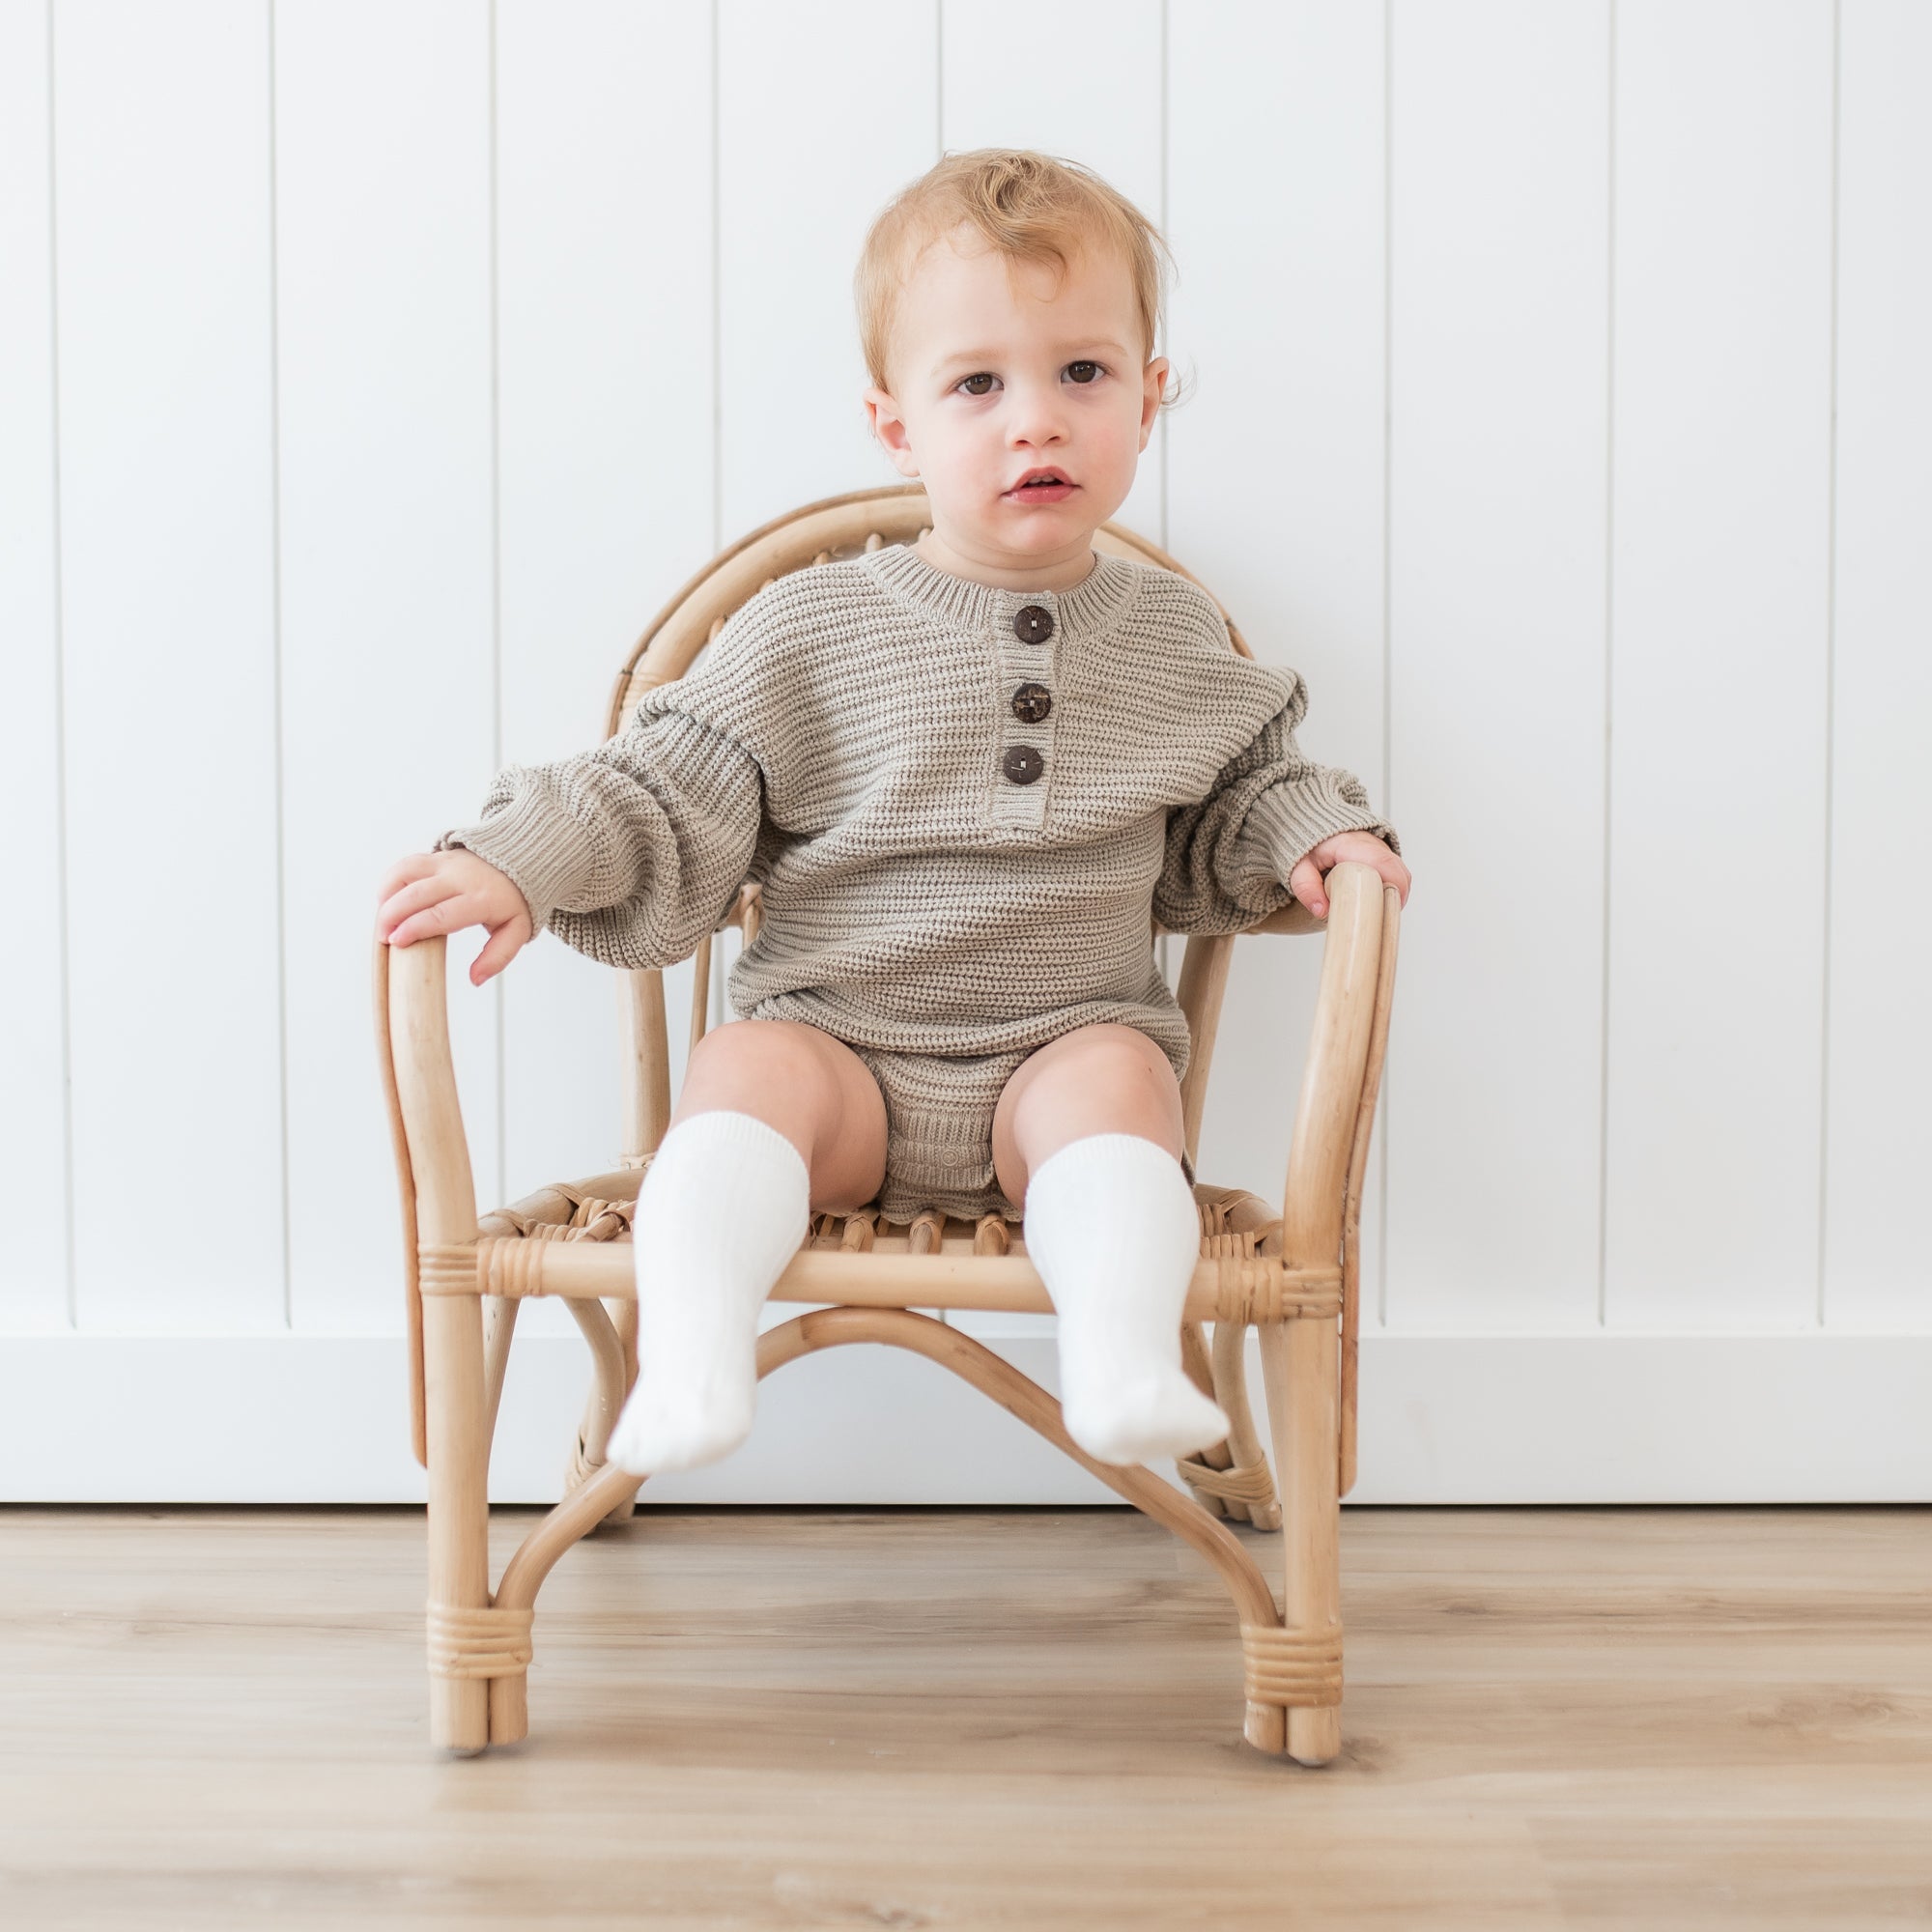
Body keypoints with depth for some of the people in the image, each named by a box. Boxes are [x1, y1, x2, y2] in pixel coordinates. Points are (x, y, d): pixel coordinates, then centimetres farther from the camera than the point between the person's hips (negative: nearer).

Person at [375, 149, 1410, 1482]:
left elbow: (1234, 805, 23)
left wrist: (1317, 833, 2)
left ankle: (1124, 1357, -44)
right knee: (747, 1069, -30)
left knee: (1114, 1077, -31)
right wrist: (516, 861, -13)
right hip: (840, 1042, -1)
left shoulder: (1174, 637, 10)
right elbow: (666, 790, 1)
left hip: (1067, 1041, 1)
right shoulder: (809, 633, 1)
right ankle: (691, 1366, -44)